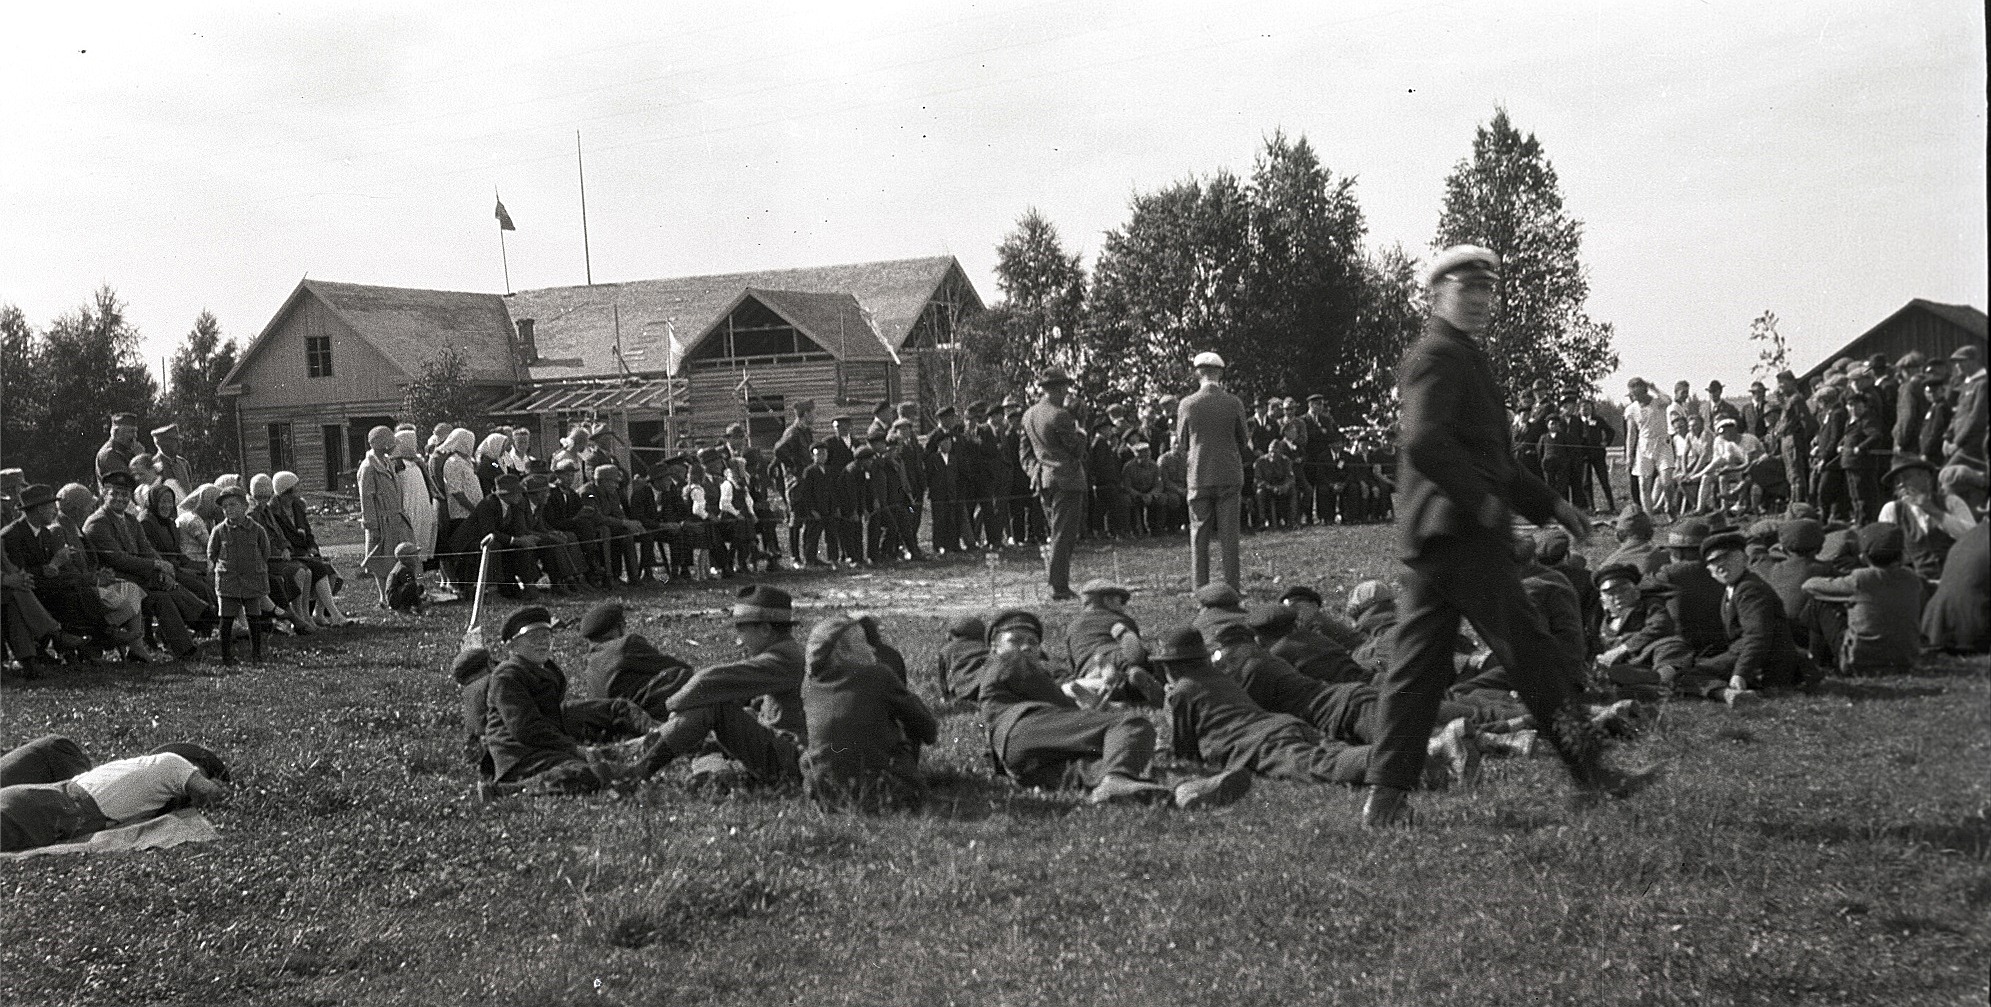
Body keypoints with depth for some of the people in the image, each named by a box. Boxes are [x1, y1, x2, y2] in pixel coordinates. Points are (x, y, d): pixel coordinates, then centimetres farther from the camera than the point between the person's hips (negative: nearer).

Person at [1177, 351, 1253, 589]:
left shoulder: (1187, 405, -5)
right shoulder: (1233, 403, -5)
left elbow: (1182, 444, 6)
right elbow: (1243, 442, 6)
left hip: (1198, 477, 0)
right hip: (1229, 475, 0)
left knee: (1199, 534, 6)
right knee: (1229, 534, 4)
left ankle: (1199, 587, 5)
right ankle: (1232, 585, 4)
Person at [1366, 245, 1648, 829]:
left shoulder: (1462, 357, 26)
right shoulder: (1439, 354, -9)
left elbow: (1489, 457, 30)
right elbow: (1425, 442, -24)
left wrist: (1549, 505, 25)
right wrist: (1482, 500, -19)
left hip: (1430, 537, 11)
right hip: (1460, 530, -11)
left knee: (1418, 661, 7)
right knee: (1528, 650, -4)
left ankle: (1387, 792, 6)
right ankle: (1587, 769, 2)